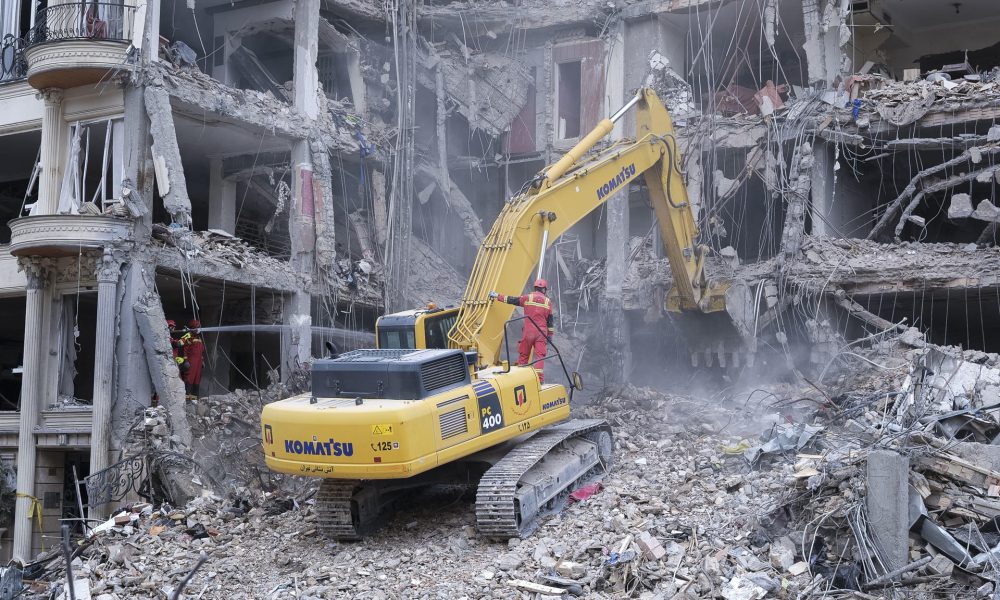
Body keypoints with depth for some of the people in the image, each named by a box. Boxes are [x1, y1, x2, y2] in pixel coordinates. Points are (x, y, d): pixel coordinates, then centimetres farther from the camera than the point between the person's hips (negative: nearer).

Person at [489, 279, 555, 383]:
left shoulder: (527, 298, 2)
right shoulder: (547, 301, 7)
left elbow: (511, 300, 9)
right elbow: (550, 320, 9)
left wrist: (497, 296, 20)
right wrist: (550, 335, 15)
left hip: (528, 331, -1)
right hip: (541, 332, 1)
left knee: (524, 355, 9)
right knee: (540, 355, 0)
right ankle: (539, 378, -8)